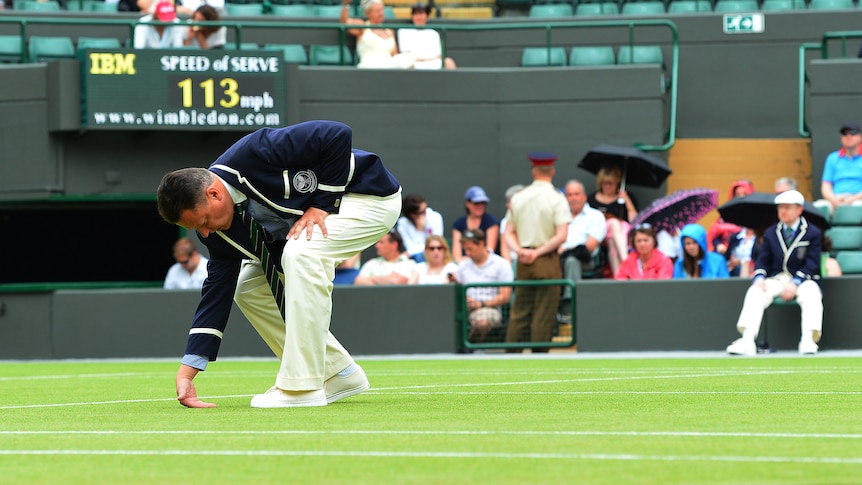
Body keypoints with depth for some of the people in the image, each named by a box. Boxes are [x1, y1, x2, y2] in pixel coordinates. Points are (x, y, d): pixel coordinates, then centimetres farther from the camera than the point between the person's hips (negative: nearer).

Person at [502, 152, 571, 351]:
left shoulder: (518, 198, 6)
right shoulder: (556, 199, -7)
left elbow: (509, 233, 5)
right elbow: (561, 236, -15)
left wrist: (520, 250, -8)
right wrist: (538, 253, -11)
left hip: (523, 261, 4)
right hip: (547, 260, -4)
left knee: (519, 312, 9)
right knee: (544, 314, 0)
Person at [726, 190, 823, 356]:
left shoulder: (813, 233, 1)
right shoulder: (770, 233, 14)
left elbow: (812, 264, -7)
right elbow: (762, 261, 10)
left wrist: (795, 283, -22)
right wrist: (759, 278, -13)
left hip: (803, 280, -3)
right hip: (776, 279, 3)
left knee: (811, 293, -37)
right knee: (755, 291, -26)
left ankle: (808, 340, -46)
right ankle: (747, 341, -39)